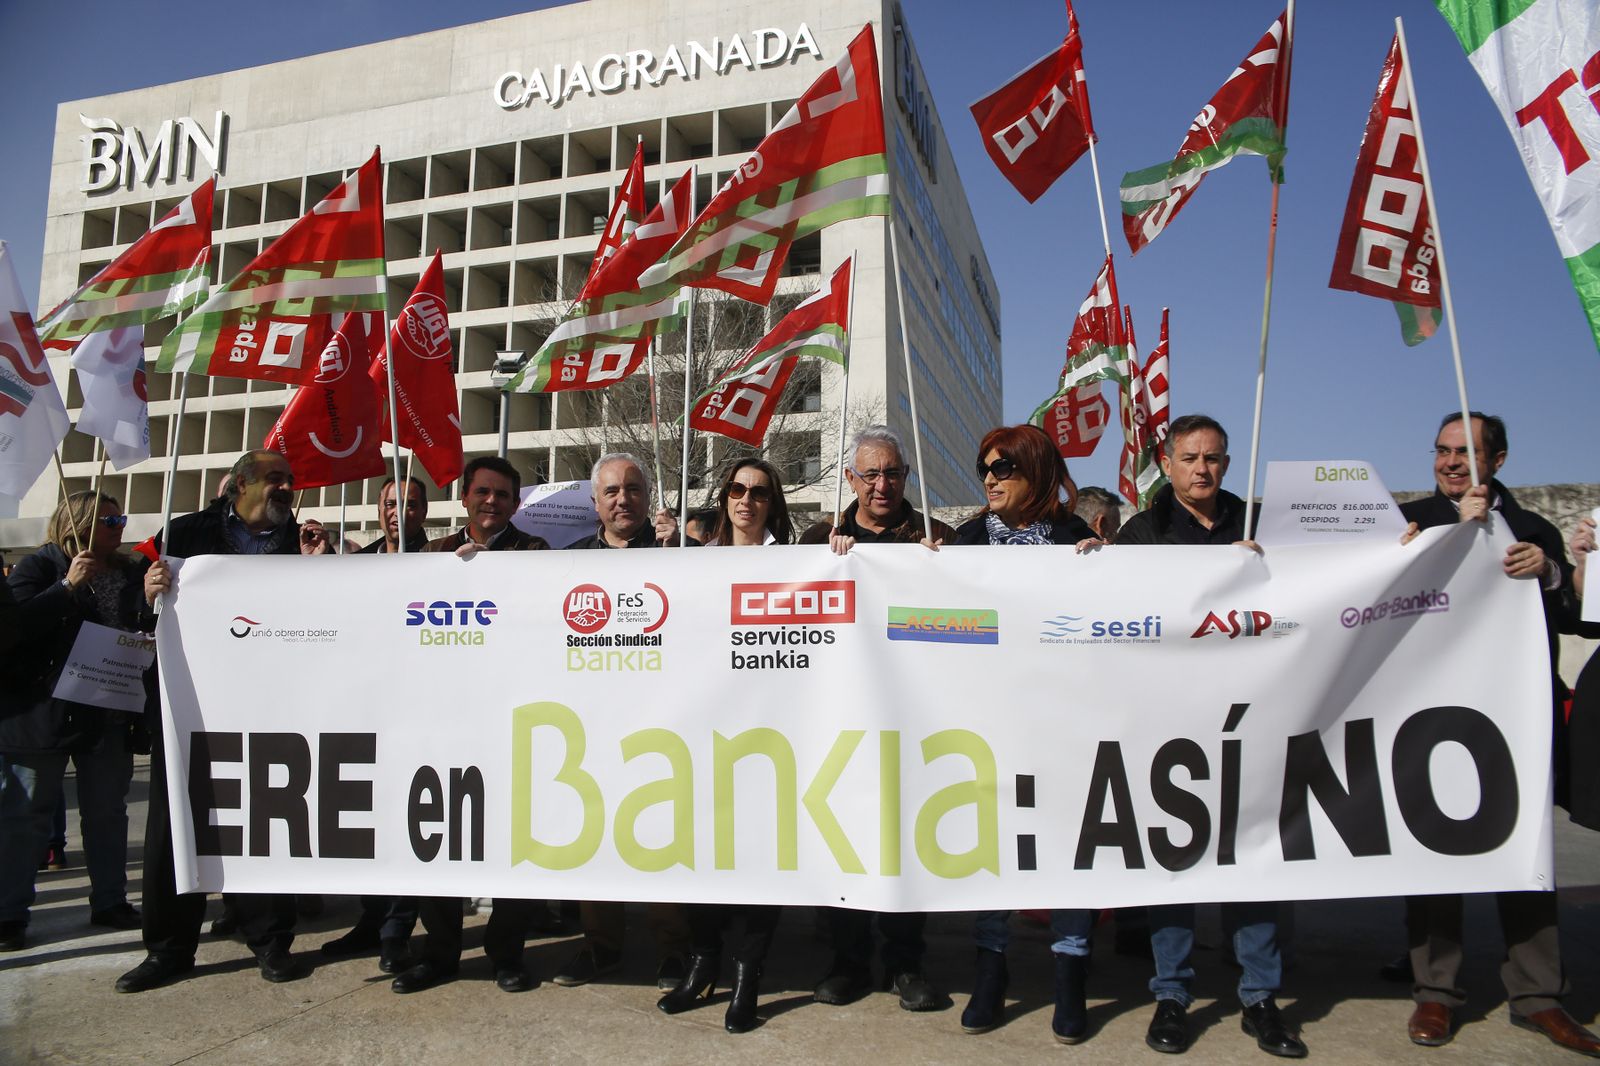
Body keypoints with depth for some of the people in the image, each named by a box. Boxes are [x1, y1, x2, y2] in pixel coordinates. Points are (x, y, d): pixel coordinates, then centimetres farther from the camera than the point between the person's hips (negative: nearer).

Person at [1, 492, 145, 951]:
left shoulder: (127, 574, 9)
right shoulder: (38, 567, -4)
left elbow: (138, 631, 17)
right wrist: (67, 586, -22)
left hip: (108, 715, 5)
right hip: (43, 711, -4)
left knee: (107, 812, 12)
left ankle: (110, 902, 22)